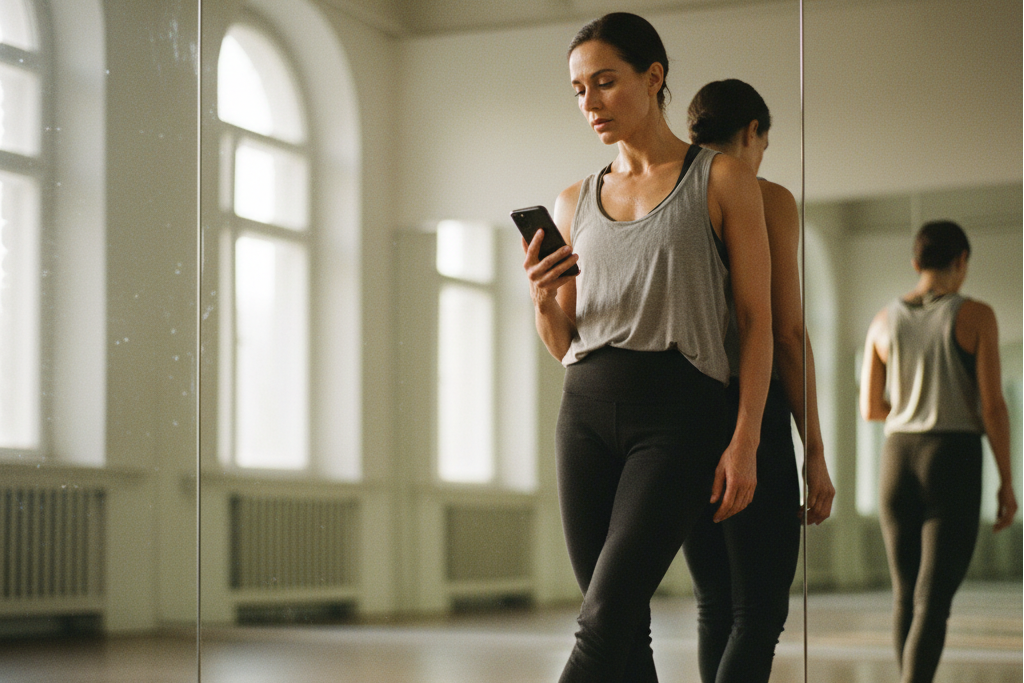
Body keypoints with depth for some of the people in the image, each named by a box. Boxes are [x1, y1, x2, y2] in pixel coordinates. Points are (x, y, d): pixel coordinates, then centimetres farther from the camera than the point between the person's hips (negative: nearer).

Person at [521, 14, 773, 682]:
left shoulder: (722, 178, 4)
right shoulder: (574, 203, 16)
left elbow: (757, 319, 1)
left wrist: (745, 440, -8)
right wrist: (542, 300, -4)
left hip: (680, 408, -5)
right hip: (587, 408, 5)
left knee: (603, 621, -15)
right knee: (626, 629, 4)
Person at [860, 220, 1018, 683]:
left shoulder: (884, 321, 5)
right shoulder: (976, 316, -6)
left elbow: (870, 409, 8)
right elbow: (993, 405, -9)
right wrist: (1007, 482, -1)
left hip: (898, 463, 4)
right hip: (955, 467, -4)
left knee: (906, 594, 18)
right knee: (933, 602, -7)